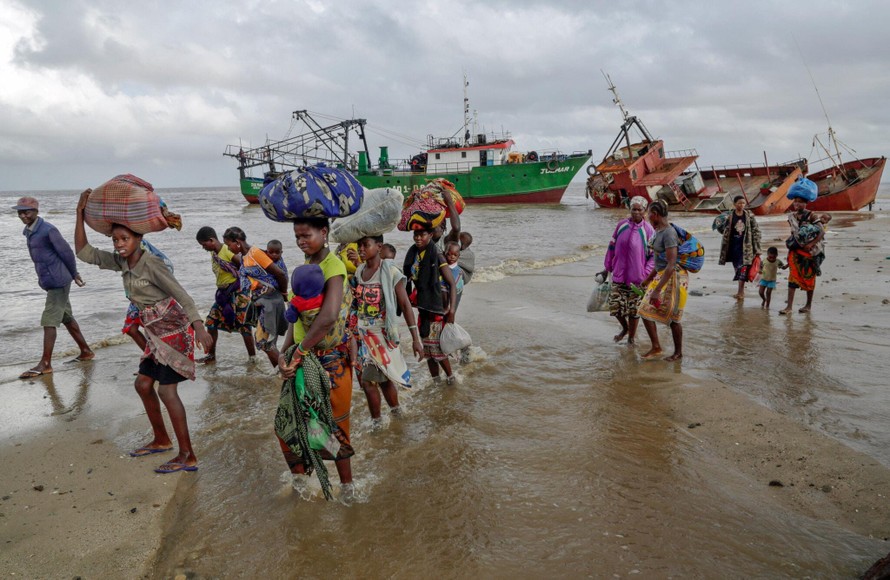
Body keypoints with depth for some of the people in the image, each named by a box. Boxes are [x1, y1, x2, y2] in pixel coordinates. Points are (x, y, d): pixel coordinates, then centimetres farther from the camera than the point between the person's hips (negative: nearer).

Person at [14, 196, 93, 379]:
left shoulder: (48, 230, -16)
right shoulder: (29, 231, 11)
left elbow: (66, 252, -12)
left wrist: (74, 274, -1)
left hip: (58, 282, -9)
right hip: (50, 282, 9)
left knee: (49, 322, -8)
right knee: (67, 318, 15)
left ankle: (45, 364, -5)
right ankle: (86, 352, 25)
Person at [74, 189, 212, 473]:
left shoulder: (152, 264, -20)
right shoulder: (121, 261, 4)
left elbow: (183, 296, -25)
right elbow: (83, 252, 8)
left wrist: (199, 327, -36)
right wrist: (80, 213, 0)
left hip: (175, 330, -9)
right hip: (157, 333, 9)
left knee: (166, 390, -10)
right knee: (143, 384, 14)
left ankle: (187, 456, -3)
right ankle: (161, 440, 31)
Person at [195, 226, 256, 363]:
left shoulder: (228, 251, -19)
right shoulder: (213, 253, 7)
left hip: (237, 292, -8)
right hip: (223, 292, 9)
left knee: (243, 325, -3)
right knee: (211, 322, 9)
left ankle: (252, 357, 9)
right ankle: (211, 355, 21)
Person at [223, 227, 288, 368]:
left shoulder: (255, 252, -16)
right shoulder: (243, 256, 11)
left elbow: (280, 274, -17)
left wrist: (283, 293, -4)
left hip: (270, 301, -9)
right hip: (261, 302, 9)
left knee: (263, 342, -6)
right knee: (268, 341, 13)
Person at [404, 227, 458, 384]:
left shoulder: (436, 257, -11)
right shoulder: (412, 255, 6)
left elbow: (452, 284, -14)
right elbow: (408, 279, 16)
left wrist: (451, 310, -21)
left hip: (437, 307, -6)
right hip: (422, 307, 6)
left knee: (435, 346, -4)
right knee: (427, 348, 11)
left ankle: (450, 377, 14)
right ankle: (435, 380, 23)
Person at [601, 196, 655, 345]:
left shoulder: (648, 230, -7)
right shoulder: (622, 225, 2)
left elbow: (653, 255, -5)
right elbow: (612, 246, 10)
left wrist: (646, 274, -13)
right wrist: (607, 268, 12)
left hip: (637, 277, -3)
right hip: (619, 275, 3)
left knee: (634, 309, 6)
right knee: (614, 305, 4)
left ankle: (631, 336, 27)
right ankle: (625, 328, 33)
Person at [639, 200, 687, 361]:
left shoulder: (668, 233, -21)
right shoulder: (659, 231, 9)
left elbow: (671, 265, -27)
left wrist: (657, 290, -28)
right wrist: (649, 278, 26)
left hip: (673, 277, -9)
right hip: (662, 275, 9)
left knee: (672, 317, 2)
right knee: (645, 310, 5)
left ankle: (678, 353, 19)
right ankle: (655, 347, 14)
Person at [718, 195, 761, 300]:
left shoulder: (749, 216, 0)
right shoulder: (729, 216, -1)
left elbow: (756, 231, 3)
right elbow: (725, 233, 6)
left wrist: (757, 248, 0)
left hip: (745, 246, -1)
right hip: (734, 246, 1)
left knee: (743, 268, -11)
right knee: (738, 268, 8)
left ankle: (740, 292, -12)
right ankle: (741, 292, 17)